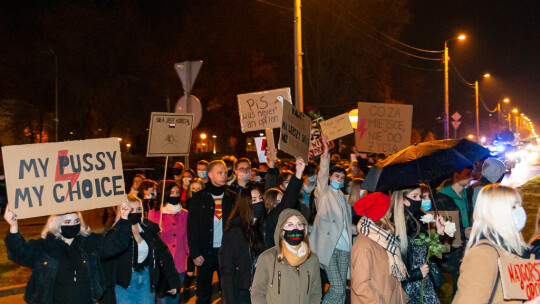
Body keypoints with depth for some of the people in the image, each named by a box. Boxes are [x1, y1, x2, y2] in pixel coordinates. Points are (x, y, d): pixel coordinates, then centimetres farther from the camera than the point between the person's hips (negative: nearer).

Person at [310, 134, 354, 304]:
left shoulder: (343, 197, 21)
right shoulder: (323, 193, 5)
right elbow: (322, 174, -13)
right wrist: (325, 152, -26)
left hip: (343, 247, 6)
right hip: (328, 246, -6)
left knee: (341, 289, 5)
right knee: (337, 288, -13)